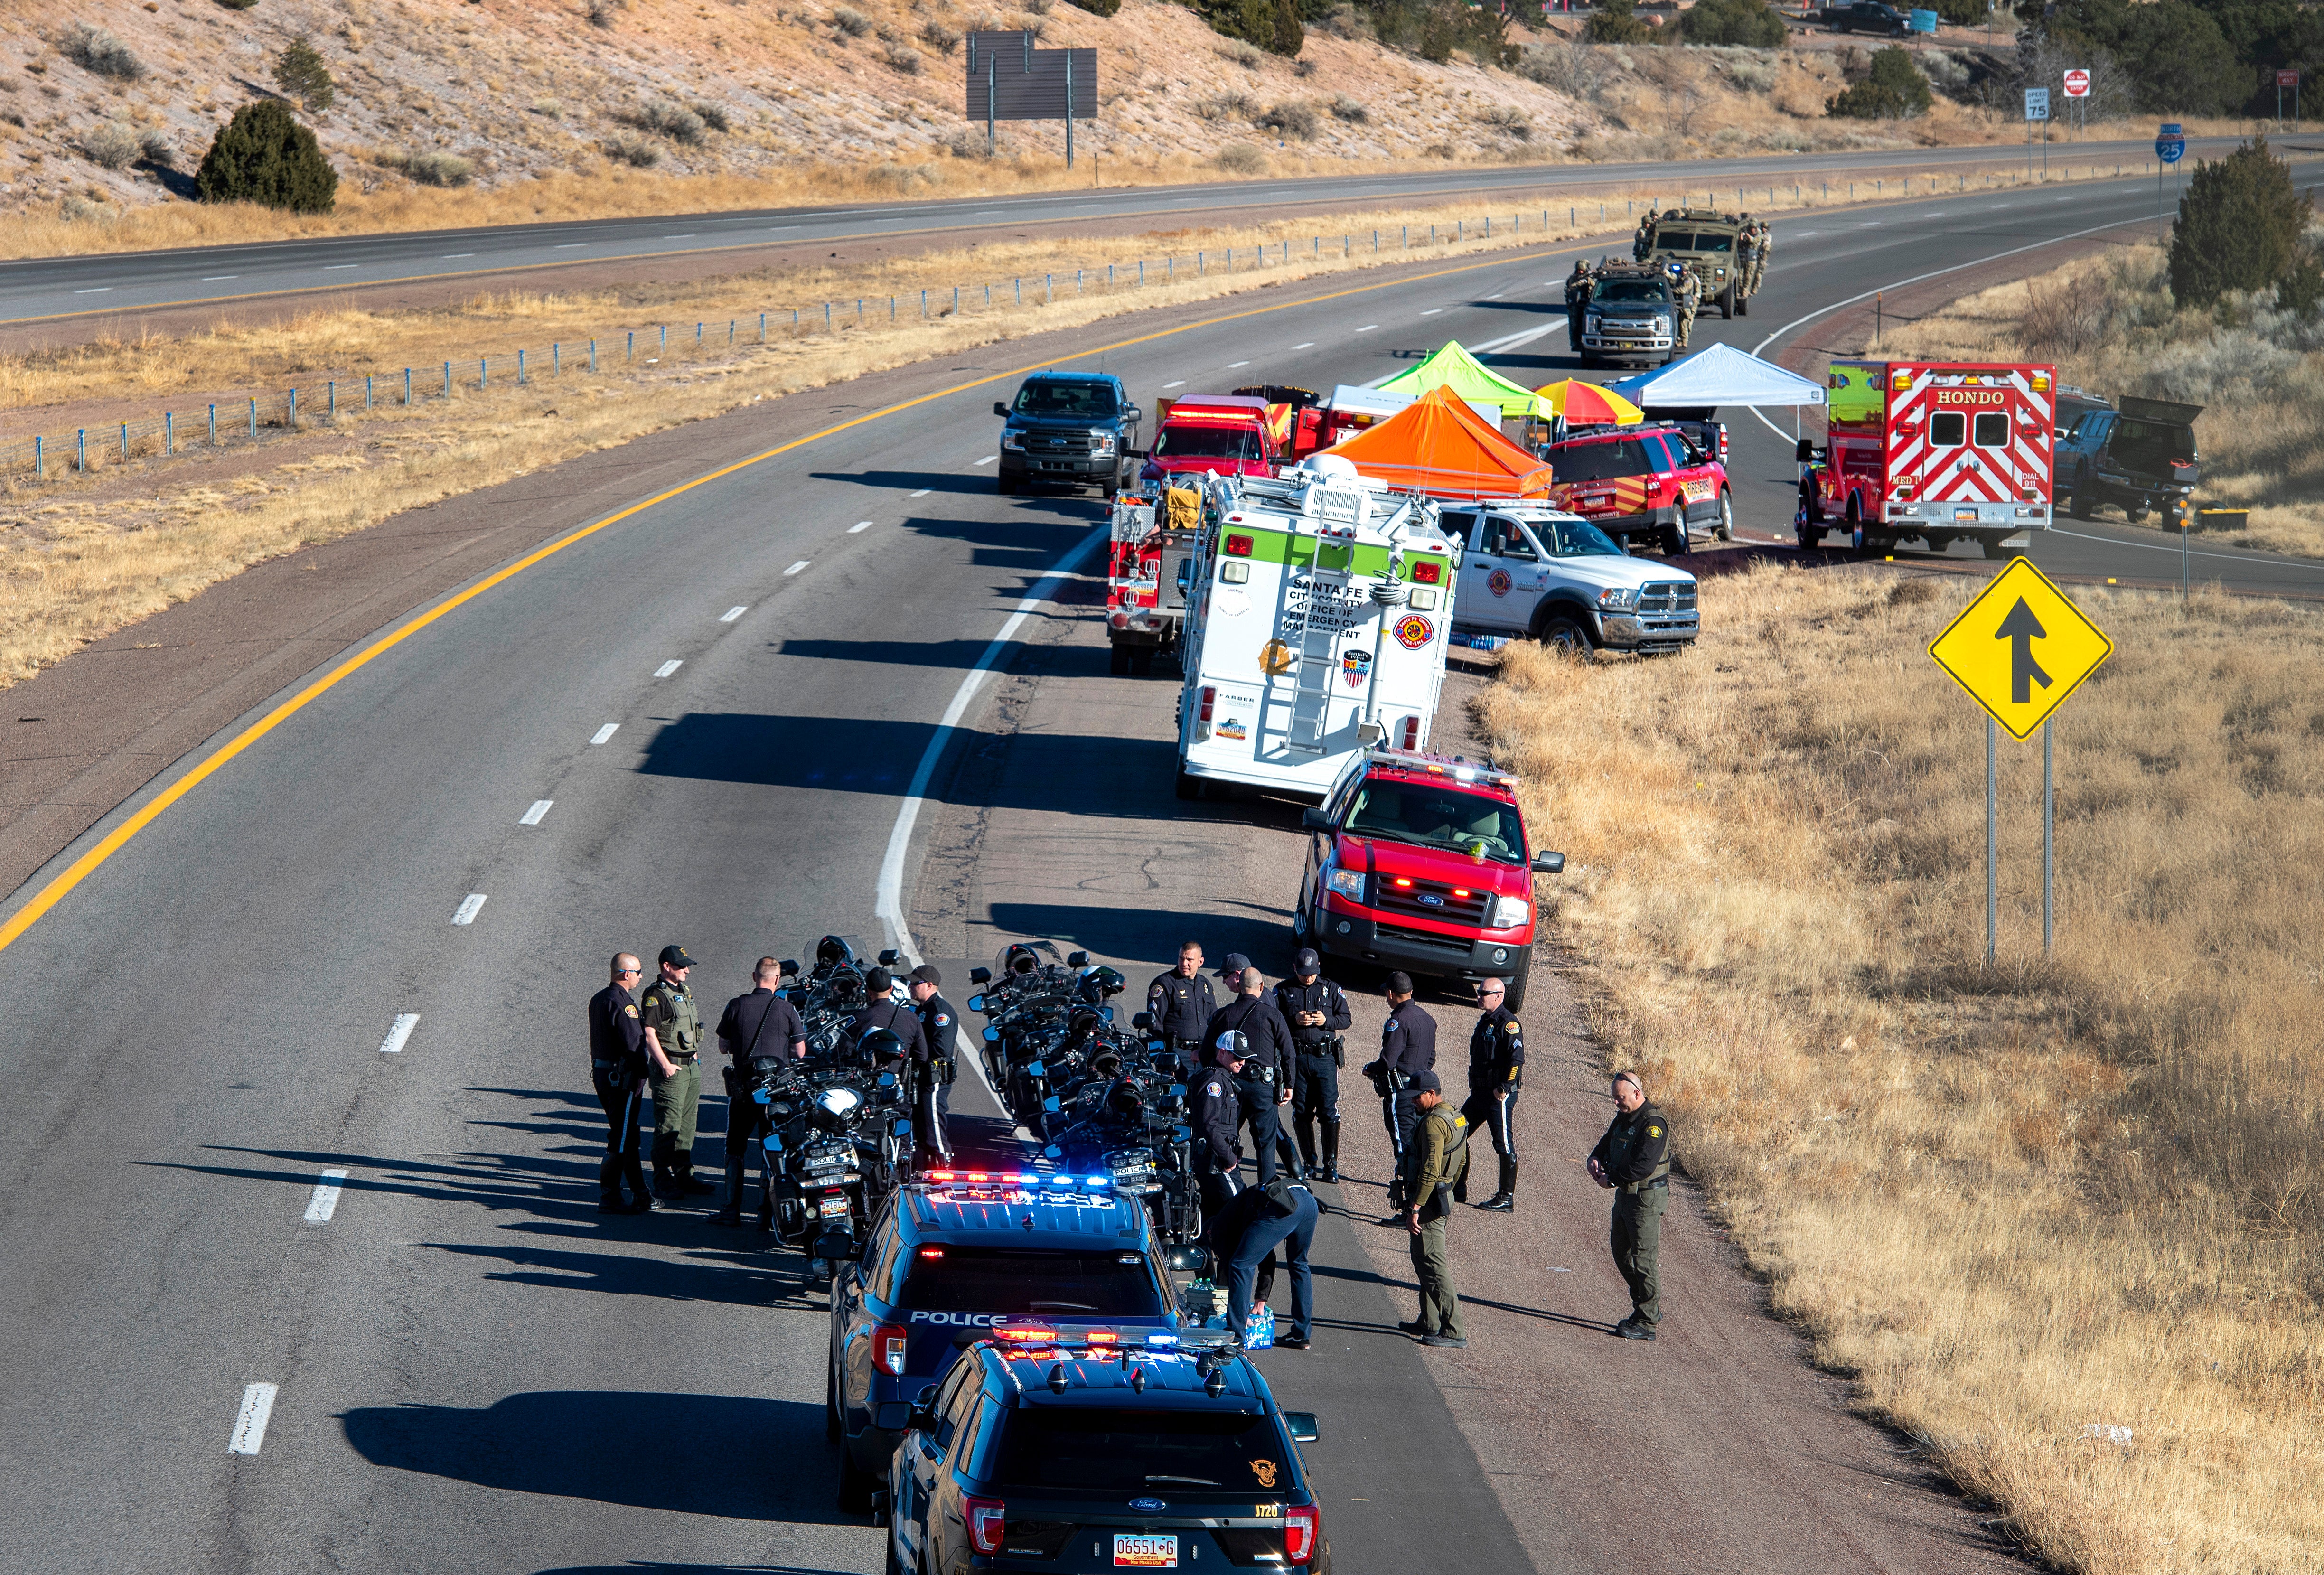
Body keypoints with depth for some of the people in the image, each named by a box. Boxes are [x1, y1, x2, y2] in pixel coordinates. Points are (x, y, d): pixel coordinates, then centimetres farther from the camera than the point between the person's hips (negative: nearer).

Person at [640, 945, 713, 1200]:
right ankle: (664, 1180, -3)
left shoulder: (684, 992, 17)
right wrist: (665, 1065, -20)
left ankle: (684, 1175, 19)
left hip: (692, 1067, 9)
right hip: (671, 1068, -9)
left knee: (688, 1124, 12)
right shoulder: (656, 995, -12)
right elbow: (649, 1033, -18)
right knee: (669, 1126, -7)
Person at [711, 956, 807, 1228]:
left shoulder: (736, 1006, -4)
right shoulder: (787, 1010, -5)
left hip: (743, 1087, 0)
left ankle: (732, 1210, 10)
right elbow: (800, 1053, 0)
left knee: (736, 1149, 11)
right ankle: (767, 1213, 4)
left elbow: (723, 1048, 4)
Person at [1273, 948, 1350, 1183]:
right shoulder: (1283, 991, 6)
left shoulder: (1331, 989, 8)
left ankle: (1330, 1163, 0)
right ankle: (1309, 1162, 15)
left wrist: (1326, 1021, -12)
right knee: (1302, 1112, 4)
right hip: (1296, 1057, 1)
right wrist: (1294, 1020, -16)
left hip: (1325, 1058, -1)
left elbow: (1346, 1019, 8)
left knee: (1329, 1110, -6)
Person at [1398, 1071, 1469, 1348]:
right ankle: (1429, 1323, 28)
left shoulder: (1434, 1123, -20)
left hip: (1429, 1200, -11)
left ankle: (1453, 1332, -12)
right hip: (1443, 1196, 11)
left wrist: (1415, 1208, -26)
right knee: (1423, 1260, 20)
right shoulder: (1456, 1118, 12)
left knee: (1433, 1264, -9)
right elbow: (1462, 1163, 22)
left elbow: (1430, 1170, -26)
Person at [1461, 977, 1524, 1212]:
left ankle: (1507, 1198, 2)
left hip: (1500, 1095, -10)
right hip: (1479, 1093, 10)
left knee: (1504, 1145, -3)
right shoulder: (1485, 1021, 14)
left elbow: (1517, 1058, -23)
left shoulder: (1508, 1023, -15)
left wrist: (1504, 1089, -21)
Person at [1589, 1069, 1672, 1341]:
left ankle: (1646, 1322, -2)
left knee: (1644, 1258, -7)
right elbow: (1606, 1144, 20)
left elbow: (1644, 1165, -27)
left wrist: (1613, 1179, -19)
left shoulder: (1653, 1124, -19)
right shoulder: (1623, 1118, 11)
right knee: (1622, 1254, 16)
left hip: (1647, 1198, -10)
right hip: (1625, 1195, 10)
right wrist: (1596, 1160, -3)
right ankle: (1647, 1308, 28)